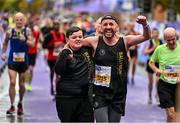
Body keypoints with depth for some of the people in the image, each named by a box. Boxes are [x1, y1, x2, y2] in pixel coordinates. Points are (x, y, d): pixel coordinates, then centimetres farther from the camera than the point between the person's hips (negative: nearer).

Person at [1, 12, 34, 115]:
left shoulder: (27, 31, -3)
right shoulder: (10, 32, 1)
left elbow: (32, 44, -12)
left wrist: (25, 40, -28)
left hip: (23, 61, 0)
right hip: (12, 61, 0)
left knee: (21, 84, 10)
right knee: (12, 82, -11)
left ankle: (20, 104, 31)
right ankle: (12, 106, -6)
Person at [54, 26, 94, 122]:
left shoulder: (87, 49, 3)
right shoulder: (64, 54, -8)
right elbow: (58, 71, -22)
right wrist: (64, 56, -34)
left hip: (85, 97, 4)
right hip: (66, 98, -4)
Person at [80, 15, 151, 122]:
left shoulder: (125, 42, -1)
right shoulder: (95, 41, -2)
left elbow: (146, 37, -8)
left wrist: (145, 24, -27)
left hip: (118, 94, 2)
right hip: (100, 94, -2)